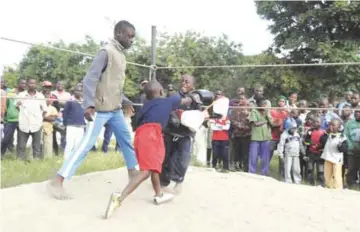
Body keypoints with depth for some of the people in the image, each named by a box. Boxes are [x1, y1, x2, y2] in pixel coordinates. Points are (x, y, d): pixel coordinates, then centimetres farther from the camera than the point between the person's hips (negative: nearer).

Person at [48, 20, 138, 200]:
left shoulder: (121, 55, 12)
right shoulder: (106, 52, -14)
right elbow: (90, 78, -21)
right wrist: (89, 104, -31)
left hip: (116, 108, 9)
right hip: (101, 109, -9)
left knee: (126, 138, 16)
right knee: (87, 143, -10)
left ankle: (132, 171, 33)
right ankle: (57, 182, -6)